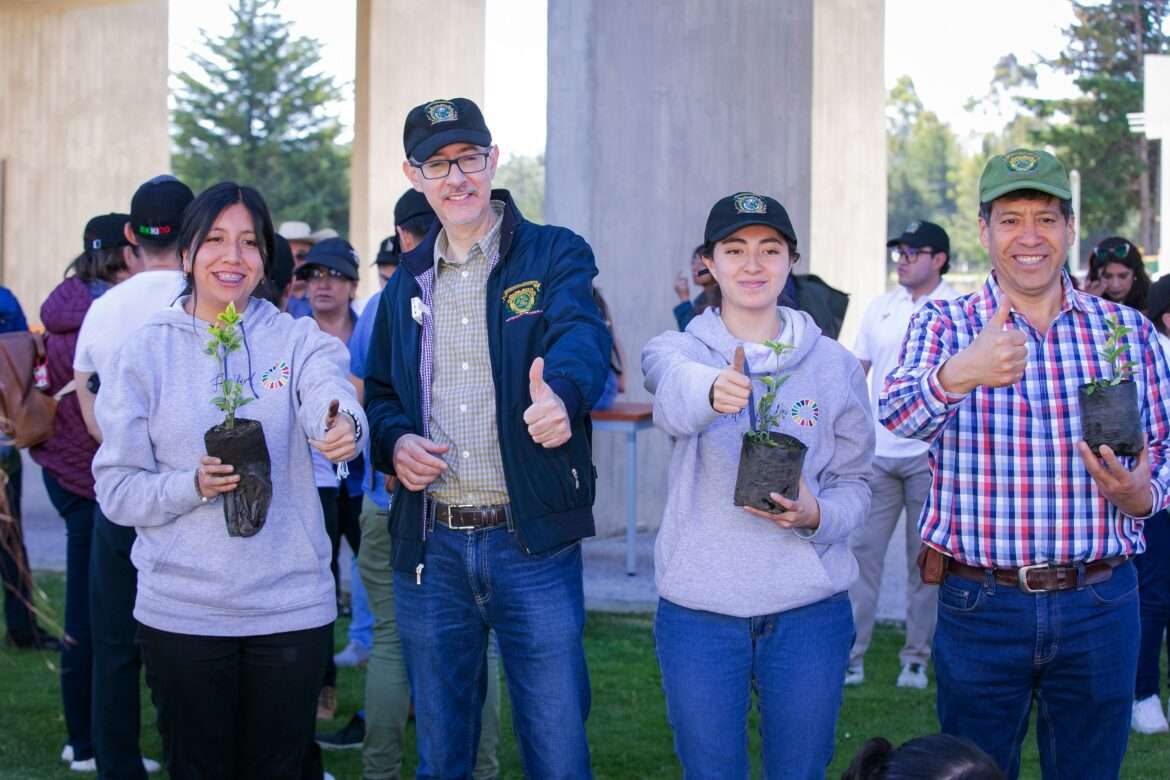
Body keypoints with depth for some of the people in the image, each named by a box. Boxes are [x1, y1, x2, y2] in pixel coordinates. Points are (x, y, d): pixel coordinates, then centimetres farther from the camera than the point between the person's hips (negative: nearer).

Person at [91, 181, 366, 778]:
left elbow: (331, 402, -20)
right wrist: (194, 485, -19)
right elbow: (116, 487, -1)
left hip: (292, 607, 0)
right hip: (180, 611, 0)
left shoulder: (297, 340, 1)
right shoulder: (146, 352, 1)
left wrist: (344, 426, -44)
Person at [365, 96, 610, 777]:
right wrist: (393, 440, -3)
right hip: (431, 548, 4)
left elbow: (583, 336, -22)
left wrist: (562, 393, -46)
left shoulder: (555, 256, -2)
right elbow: (381, 392, 22)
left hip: (535, 543, -4)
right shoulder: (408, 283, 13)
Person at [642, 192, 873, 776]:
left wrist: (818, 515, -13)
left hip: (809, 610, 1)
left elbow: (856, 483, 10)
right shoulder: (677, 349, 1)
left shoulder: (835, 365, 6)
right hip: (698, 610, -1)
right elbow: (674, 397, -24)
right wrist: (711, 390, -49)